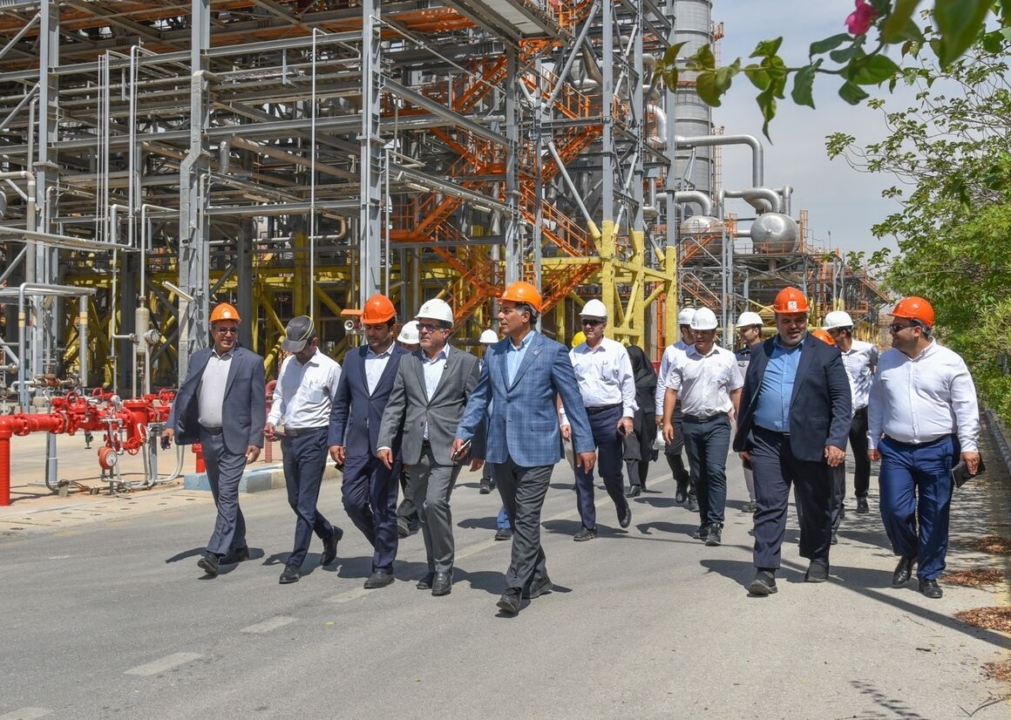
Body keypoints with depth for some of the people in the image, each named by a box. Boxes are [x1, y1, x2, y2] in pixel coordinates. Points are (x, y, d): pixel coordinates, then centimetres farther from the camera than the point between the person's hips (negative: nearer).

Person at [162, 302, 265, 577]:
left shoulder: (251, 361, -4)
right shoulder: (199, 358, 9)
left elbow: (258, 404, -5)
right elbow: (184, 394, 11)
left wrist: (256, 441, -11)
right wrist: (171, 425, -2)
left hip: (234, 439, -6)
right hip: (207, 438, 6)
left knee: (227, 495, -11)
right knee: (222, 496, 14)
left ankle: (215, 553, -14)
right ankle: (238, 546, 27)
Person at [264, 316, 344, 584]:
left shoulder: (330, 368, -8)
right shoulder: (288, 363, 10)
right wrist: (272, 420, 1)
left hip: (314, 438, -7)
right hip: (289, 438, 7)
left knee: (305, 504, -5)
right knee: (295, 501, 15)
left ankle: (295, 562, 1)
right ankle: (329, 533, 38)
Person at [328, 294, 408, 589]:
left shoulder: (405, 360, -4)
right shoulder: (353, 357, 11)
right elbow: (340, 403, 14)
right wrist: (335, 439, 5)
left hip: (389, 446, -4)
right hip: (357, 445, 5)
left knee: (383, 507, 1)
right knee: (353, 501, 2)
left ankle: (383, 567, 13)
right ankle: (383, 543, 27)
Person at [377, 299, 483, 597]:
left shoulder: (465, 362, 0)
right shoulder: (408, 363, 10)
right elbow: (395, 405, 9)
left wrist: (479, 450, -2)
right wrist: (385, 441, -3)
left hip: (447, 448, -5)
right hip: (416, 449, 5)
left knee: (435, 502, -18)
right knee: (423, 509, 10)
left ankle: (444, 567, -2)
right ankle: (435, 568, 24)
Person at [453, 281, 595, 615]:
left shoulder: (552, 352, -6)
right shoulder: (494, 353, 9)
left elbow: (572, 399, -5)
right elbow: (479, 396, 16)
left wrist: (584, 444, -7)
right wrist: (463, 433, 6)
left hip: (536, 449, -6)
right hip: (501, 450, 6)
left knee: (526, 519, -8)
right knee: (517, 518, 14)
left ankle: (514, 588, -7)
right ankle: (538, 578, 28)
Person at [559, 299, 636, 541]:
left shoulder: (617, 350, 2)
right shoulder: (574, 354, 9)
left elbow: (628, 384, 1)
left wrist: (628, 414, -7)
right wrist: (565, 420, 3)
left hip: (610, 415, -3)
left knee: (610, 471, -1)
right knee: (582, 473, 4)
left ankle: (621, 505, 31)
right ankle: (588, 525, 13)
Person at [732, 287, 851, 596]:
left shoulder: (826, 354, 1)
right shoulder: (761, 353, 11)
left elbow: (842, 402, -3)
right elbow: (747, 397, 15)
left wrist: (837, 441, -14)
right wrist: (742, 440, 12)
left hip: (810, 444, -1)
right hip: (767, 443, 2)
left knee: (815, 507, 11)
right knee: (768, 507, -5)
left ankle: (818, 559, 32)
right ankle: (765, 571, -5)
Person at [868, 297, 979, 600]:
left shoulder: (949, 362, -6)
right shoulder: (887, 361, 5)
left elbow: (966, 407, -5)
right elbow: (877, 402, 14)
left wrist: (968, 446, -10)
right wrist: (873, 440, 13)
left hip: (937, 450, -2)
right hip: (895, 450, 2)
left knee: (934, 515, 4)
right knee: (894, 510, -5)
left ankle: (928, 575, 19)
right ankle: (908, 554, 24)